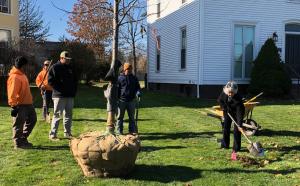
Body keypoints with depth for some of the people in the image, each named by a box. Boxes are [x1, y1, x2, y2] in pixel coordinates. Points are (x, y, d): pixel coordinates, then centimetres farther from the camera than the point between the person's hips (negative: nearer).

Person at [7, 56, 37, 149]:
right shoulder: (14, 77, -18)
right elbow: (12, 93, -22)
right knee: (18, 124, -1)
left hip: (27, 104, 10)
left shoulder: (22, 75, 14)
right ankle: (18, 143, 10)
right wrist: (14, 105, -23)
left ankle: (23, 139, 27)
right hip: (19, 105, -10)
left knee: (32, 120, 17)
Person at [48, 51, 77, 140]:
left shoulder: (70, 68, 16)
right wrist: (59, 89, -14)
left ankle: (67, 133, 21)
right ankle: (52, 134, 0)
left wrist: (74, 91, 11)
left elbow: (75, 80, 23)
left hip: (70, 96, 7)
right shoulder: (55, 67, -5)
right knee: (57, 115, -6)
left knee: (68, 115, 11)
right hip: (59, 96, -7)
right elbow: (50, 81, -11)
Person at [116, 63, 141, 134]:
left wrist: (138, 92, -14)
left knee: (131, 117, 8)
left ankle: (132, 130, 17)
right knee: (120, 116, 4)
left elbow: (137, 87, 9)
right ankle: (119, 131, 11)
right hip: (122, 101, -2)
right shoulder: (120, 78, 2)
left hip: (131, 101, 2)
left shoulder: (134, 78, 9)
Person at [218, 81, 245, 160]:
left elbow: (239, 113, -37)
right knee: (226, 128, 8)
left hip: (236, 112, -4)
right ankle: (225, 145, 22)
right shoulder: (224, 93, -24)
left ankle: (236, 148, 0)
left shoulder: (238, 98, -37)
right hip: (227, 112, 4)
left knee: (236, 130, -8)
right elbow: (220, 100, -2)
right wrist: (224, 108, -13)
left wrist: (240, 125, -40)